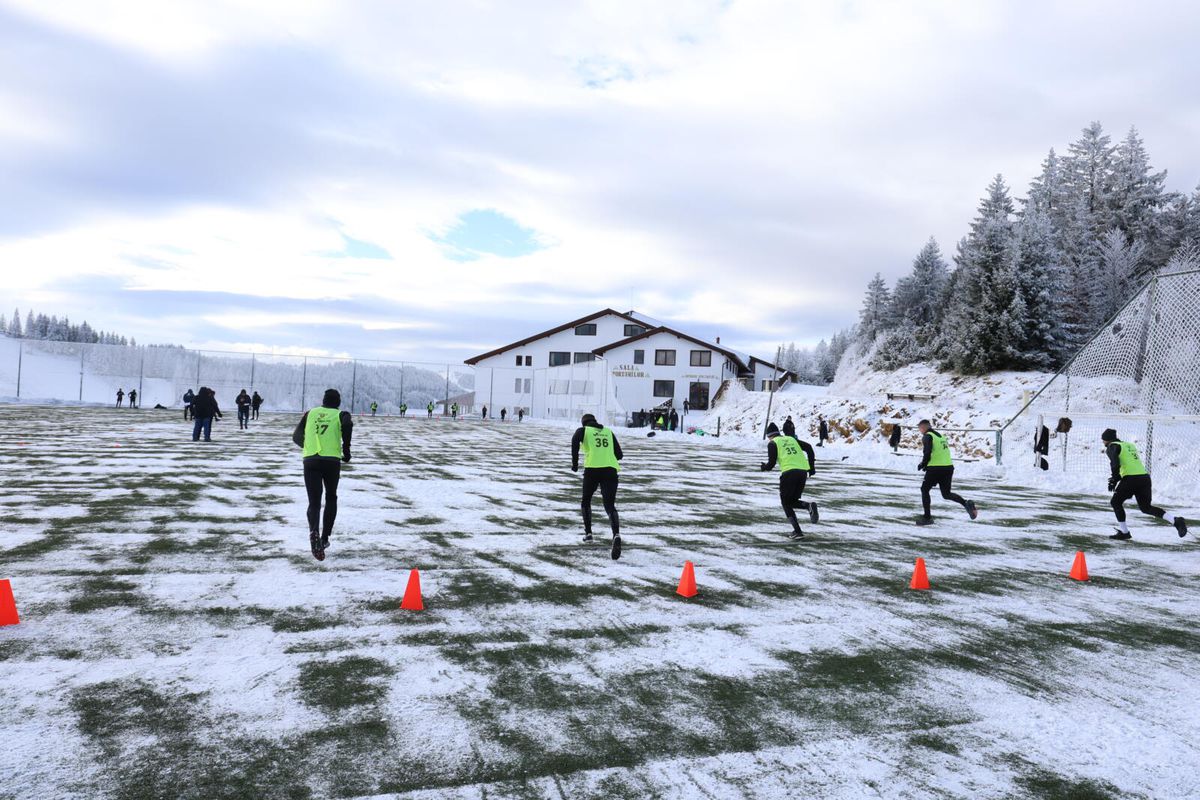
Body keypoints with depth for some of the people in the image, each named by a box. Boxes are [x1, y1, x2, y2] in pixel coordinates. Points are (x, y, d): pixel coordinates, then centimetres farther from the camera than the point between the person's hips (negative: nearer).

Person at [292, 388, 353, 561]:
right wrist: (346, 450, -6)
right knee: (331, 498, 21)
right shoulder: (341, 414, 9)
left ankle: (314, 531, -28)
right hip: (332, 461, -1)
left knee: (314, 501, 2)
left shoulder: (310, 413, 19)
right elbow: (347, 425, -15)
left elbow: (296, 436, 17)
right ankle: (324, 538, 19)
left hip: (310, 460, 1)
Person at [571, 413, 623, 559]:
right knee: (610, 506, -5)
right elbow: (619, 455, 20)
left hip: (592, 470, -2)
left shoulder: (583, 430, 12)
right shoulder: (609, 432, 22)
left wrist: (575, 462, -7)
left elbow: (575, 441, -12)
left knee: (586, 501, 24)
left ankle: (588, 532, 23)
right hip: (611, 470, 2)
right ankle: (616, 535, -29)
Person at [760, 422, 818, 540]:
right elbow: (808, 447, 14)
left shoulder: (772, 443, 9)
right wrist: (811, 467, 15)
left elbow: (771, 463, 1)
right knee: (792, 501, 19)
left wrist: (763, 467, 23)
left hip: (789, 472, -5)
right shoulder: (791, 439, 24)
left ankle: (797, 532, -1)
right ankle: (809, 506, -13)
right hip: (803, 472, 5)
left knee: (785, 503, 11)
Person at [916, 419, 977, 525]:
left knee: (925, 490, 10)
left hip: (935, 469, -7)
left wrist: (923, 464, 0)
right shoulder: (941, 436, 19)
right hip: (949, 467, 7)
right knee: (946, 493, 18)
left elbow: (927, 453, -16)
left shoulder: (927, 436, -5)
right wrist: (927, 464, 20)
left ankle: (927, 517, 8)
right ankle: (966, 503, -6)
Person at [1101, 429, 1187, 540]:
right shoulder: (1130, 445, 25)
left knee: (1116, 502, 10)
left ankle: (1124, 532, 10)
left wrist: (1114, 480, -6)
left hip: (1131, 479, -7)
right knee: (1146, 507, 18)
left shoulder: (1112, 447, 1)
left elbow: (1115, 465, -15)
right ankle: (1176, 520, 3)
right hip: (1145, 476, 8)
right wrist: (1116, 478, 21)